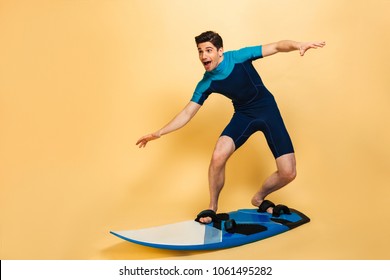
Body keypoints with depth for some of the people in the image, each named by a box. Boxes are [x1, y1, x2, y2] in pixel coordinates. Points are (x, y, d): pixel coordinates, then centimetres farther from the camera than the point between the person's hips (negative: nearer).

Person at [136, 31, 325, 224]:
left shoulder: (239, 57, -16)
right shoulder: (206, 84, -10)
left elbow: (277, 47, -13)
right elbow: (187, 113, -5)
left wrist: (298, 45, -34)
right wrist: (159, 133, -13)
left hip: (268, 110, -1)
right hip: (243, 115, 1)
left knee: (288, 173, -9)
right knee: (218, 157, -25)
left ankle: (259, 198, 23)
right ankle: (212, 207, 0)